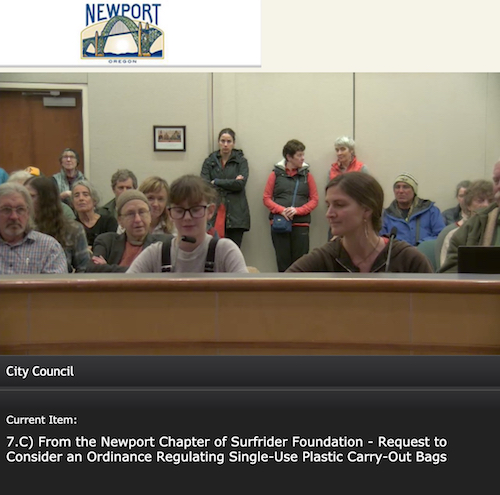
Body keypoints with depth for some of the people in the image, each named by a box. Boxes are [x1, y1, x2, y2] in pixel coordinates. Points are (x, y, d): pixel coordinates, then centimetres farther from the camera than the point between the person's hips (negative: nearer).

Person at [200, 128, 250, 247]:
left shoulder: (241, 161, 9)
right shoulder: (209, 162, 12)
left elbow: (241, 184, -6)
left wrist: (216, 182, -3)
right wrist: (231, 183, -6)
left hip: (235, 215, -1)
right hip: (214, 212, 1)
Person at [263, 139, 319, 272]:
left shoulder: (307, 175, 8)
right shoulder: (276, 174, 6)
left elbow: (314, 200, 4)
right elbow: (266, 198, 4)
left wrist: (297, 210, -11)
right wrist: (281, 210, -12)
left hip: (301, 224, 0)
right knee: (283, 261, 2)